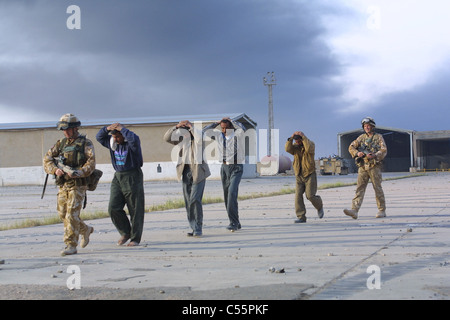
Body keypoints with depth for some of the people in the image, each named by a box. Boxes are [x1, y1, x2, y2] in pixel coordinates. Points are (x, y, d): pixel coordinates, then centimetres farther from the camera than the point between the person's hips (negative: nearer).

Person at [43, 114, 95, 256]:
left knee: (72, 215, -13)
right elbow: (47, 159, 5)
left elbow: (91, 164, -15)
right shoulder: (61, 143, 11)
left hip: (78, 185, -6)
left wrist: (77, 173, -30)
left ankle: (71, 246, -8)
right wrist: (55, 169, -15)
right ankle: (85, 230, 34)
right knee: (63, 214, 11)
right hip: (63, 185, 6)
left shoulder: (85, 143, -5)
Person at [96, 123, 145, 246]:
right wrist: (107, 128, -4)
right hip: (118, 177, 6)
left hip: (133, 177, -6)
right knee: (113, 208, -3)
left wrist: (122, 129, -22)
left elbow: (133, 139, -34)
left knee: (135, 210, -2)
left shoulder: (131, 143, -11)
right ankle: (125, 233, 14)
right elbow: (99, 137, 14)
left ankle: (135, 238, 7)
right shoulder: (112, 142, 9)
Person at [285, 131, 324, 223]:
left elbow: (309, 149, -29)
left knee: (310, 195, -11)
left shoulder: (310, 144, -5)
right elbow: (287, 149, -15)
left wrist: (303, 137, -26)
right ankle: (301, 217, -7)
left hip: (310, 175, -4)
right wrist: (291, 138, -21)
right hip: (299, 176, 4)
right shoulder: (295, 146, 5)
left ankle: (319, 206, 21)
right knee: (298, 195, -9)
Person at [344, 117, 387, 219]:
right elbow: (351, 147, 10)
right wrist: (357, 153, -10)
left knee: (377, 188, 1)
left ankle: (382, 211, 11)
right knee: (360, 188, -7)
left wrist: (374, 155, -21)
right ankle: (354, 210, -16)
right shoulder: (361, 137, 14)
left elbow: (384, 150, -5)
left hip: (374, 166, -3)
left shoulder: (378, 137, 4)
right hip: (363, 167, 3)